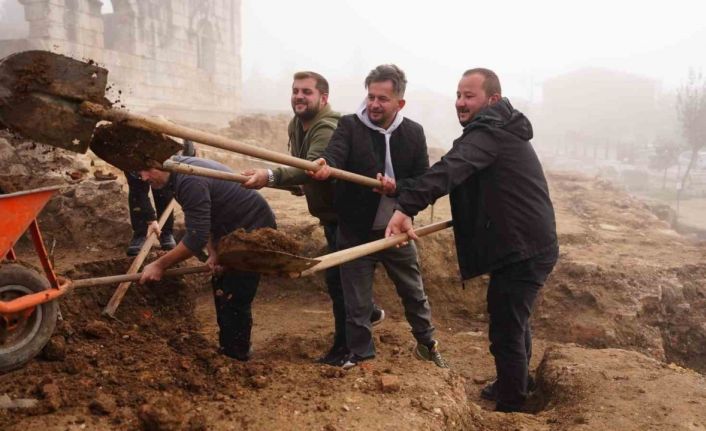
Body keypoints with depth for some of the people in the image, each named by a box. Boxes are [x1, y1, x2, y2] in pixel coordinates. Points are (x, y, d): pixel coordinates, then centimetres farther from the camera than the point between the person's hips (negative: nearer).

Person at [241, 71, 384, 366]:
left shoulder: (327, 129, -27)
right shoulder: (295, 125, 4)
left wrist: (271, 176, -60)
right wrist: (299, 186, -5)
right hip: (329, 212, 10)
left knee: (337, 276, -6)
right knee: (339, 273, 22)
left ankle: (345, 345, 7)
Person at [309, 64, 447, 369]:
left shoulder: (413, 133, -3)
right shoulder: (349, 125, -10)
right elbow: (334, 153, -29)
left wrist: (397, 187, -23)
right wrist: (324, 165, -52)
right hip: (355, 232, -2)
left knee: (414, 293, 19)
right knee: (357, 302, 9)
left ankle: (427, 344, 43)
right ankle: (360, 355, 29)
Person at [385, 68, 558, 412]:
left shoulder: (488, 133, -18)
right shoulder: (502, 130, 16)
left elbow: (449, 170, -37)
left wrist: (406, 208, -48)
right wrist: (465, 214, 19)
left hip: (521, 252, -11)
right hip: (530, 245, 11)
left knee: (505, 332, -4)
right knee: (514, 322, 26)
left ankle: (511, 409, 9)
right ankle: (516, 386, 46)